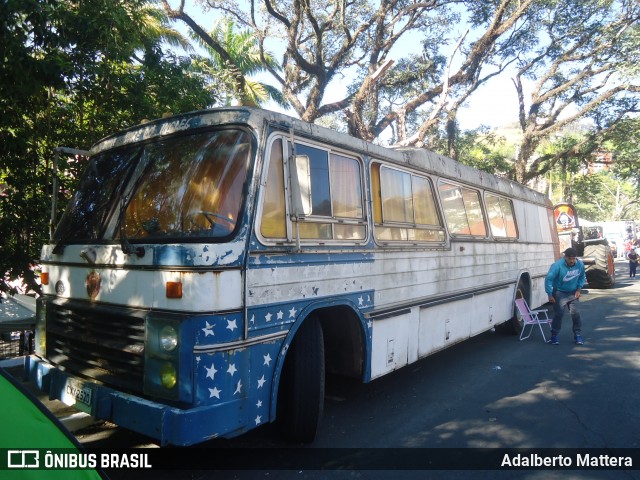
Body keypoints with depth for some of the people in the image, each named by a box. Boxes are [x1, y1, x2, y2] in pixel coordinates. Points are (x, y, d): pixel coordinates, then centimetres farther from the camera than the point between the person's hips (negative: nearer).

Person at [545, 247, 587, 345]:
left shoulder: (580, 264, -9)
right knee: (558, 314, -3)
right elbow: (548, 279, -22)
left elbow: (582, 277, 9)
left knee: (575, 313, 0)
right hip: (559, 293, -3)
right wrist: (550, 295, -22)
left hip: (573, 293, 4)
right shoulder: (558, 265, -24)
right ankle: (554, 336, 8)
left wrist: (578, 289, -2)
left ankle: (578, 335, 13)